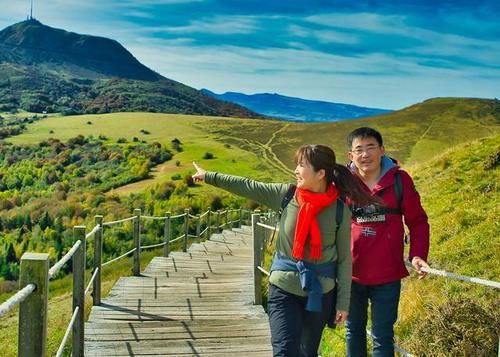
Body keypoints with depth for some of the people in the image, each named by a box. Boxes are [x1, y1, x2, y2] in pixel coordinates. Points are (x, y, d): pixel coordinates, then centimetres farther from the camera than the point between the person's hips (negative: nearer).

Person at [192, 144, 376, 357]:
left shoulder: (340, 209, -10)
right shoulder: (286, 194, -6)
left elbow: (344, 258, -5)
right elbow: (247, 187, 2)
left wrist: (343, 302, -3)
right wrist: (209, 176, 6)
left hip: (320, 293, 0)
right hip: (283, 290, 0)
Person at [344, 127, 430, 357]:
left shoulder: (399, 180, -6)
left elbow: (418, 221, 2)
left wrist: (418, 255, -11)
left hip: (387, 275, -1)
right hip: (351, 273, 1)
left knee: (382, 336, 8)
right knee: (353, 330, 18)